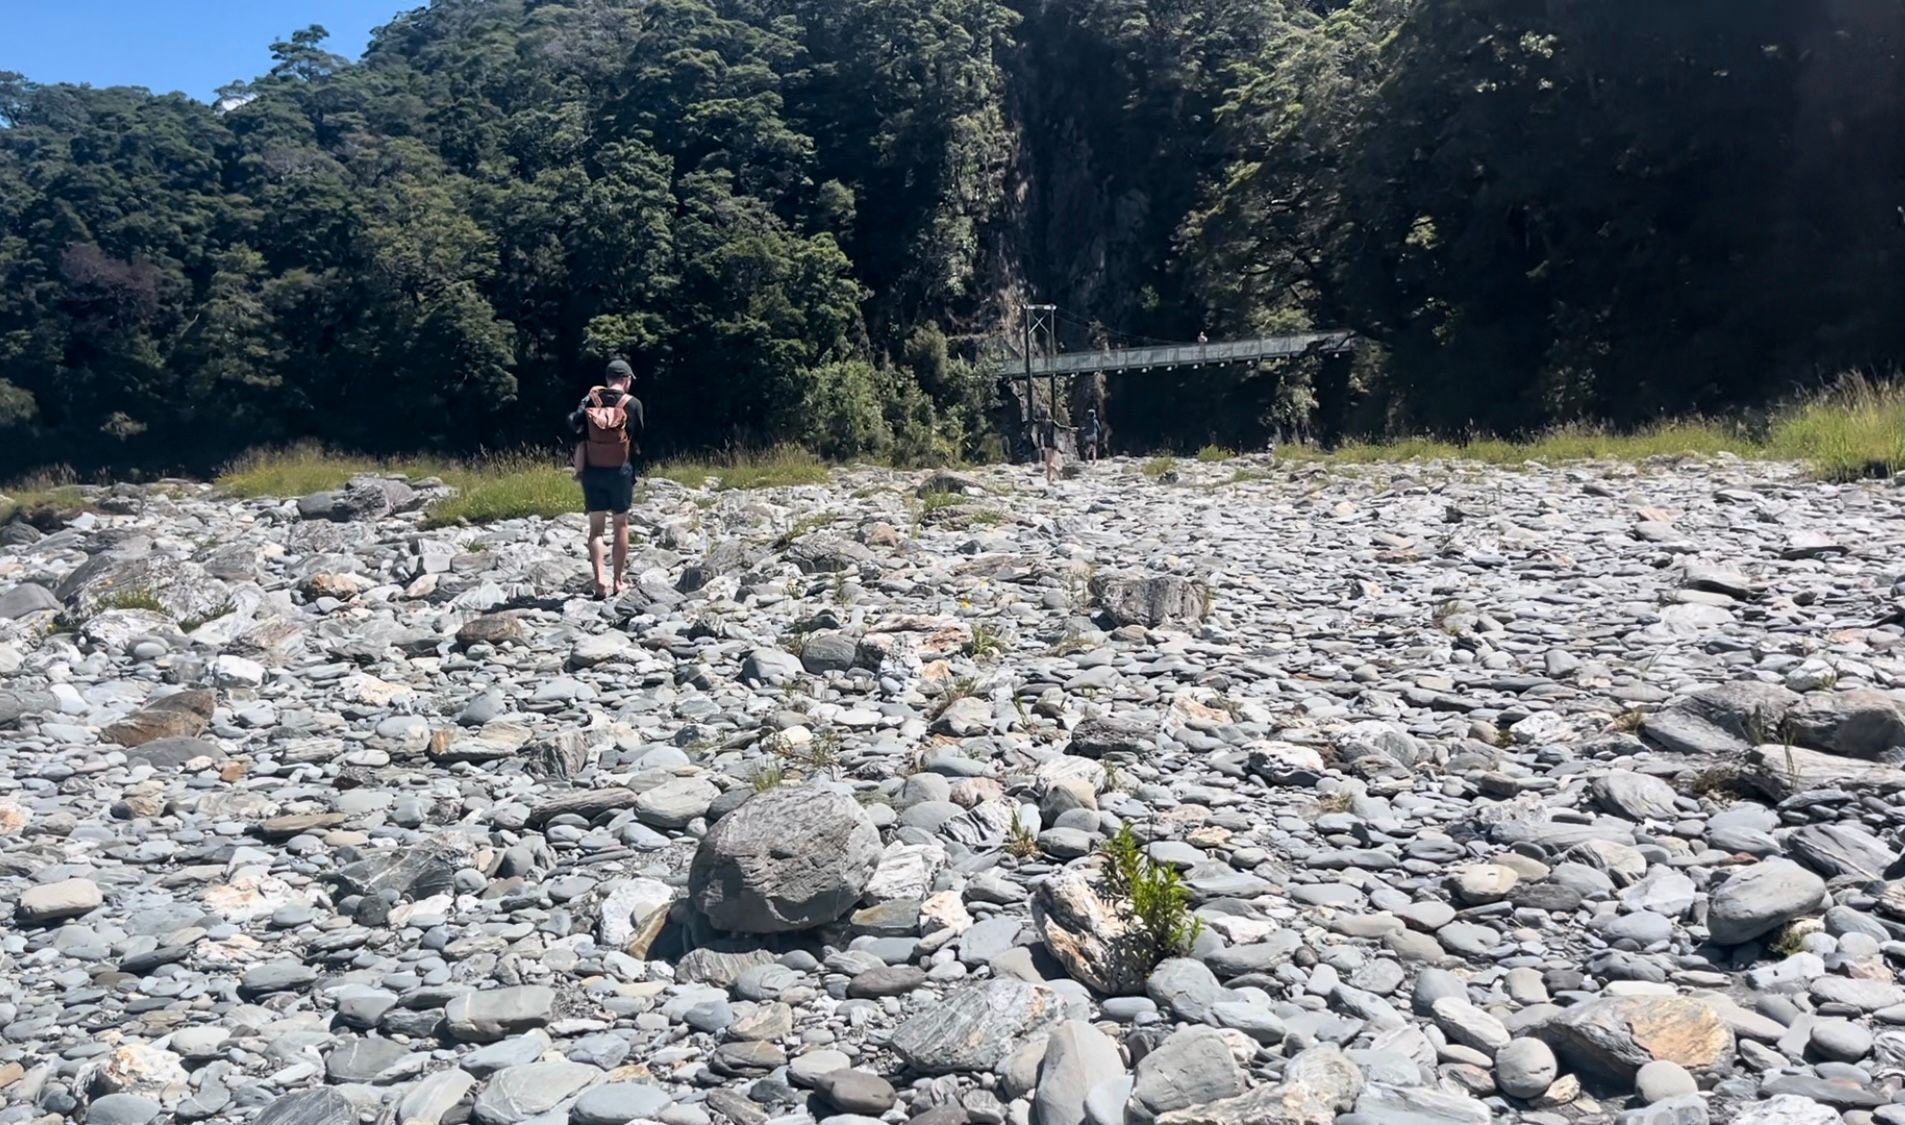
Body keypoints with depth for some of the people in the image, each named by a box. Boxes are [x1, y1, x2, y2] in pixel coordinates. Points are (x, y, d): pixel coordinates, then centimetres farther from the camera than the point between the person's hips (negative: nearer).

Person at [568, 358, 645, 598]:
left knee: (596, 527, 6)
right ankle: (618, 583, 10)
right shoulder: (632, 404, -2)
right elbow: (637, 438, 0)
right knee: (620, 525, 9)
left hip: (592, 471, 2)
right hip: (620, 470, -2)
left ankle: (600, 581, -6)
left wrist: (579, 469, 4)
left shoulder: (590, 400, 4)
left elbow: (578, 434, 0)